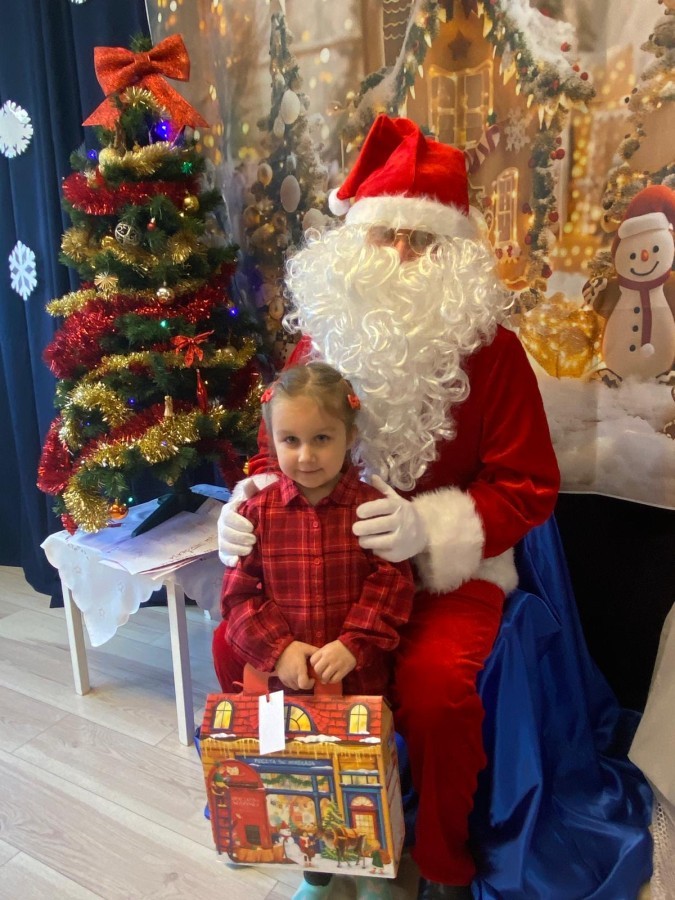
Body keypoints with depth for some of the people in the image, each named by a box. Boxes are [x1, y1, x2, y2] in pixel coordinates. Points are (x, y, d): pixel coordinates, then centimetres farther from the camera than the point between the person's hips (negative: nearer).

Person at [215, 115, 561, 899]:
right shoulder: (322, 338, 1)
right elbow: (277, 451, 11)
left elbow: (529, 487, -11)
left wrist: (428, 528, -26)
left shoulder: (488, 348, -11)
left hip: (450, 566, -4)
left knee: (434, 684, -28)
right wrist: (248, 500, -11)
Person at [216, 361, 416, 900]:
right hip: (283, 678, 2)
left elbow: (391, 586, -11)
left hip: (359, 677, -1)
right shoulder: (258, 511, -6)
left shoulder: (372, 506, -10)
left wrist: (353, 645, -21)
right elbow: (240, 593, -5)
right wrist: (278, 650, -16)